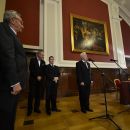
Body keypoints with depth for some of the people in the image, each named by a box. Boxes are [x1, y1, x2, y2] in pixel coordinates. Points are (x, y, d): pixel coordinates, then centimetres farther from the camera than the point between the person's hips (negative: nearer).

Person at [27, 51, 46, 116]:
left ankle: (36, 108, 20)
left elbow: (44, 71, 9)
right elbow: (31, 69, -9)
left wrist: (41, 77, -7)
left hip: (40, 81, 4)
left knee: (38, 95, 6)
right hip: (33, 80, -3)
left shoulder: (43, 62, 12)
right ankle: (30, 109, 16)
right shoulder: (32, 60, 1)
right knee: (31, 95, 1)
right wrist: (37, 76, -13)